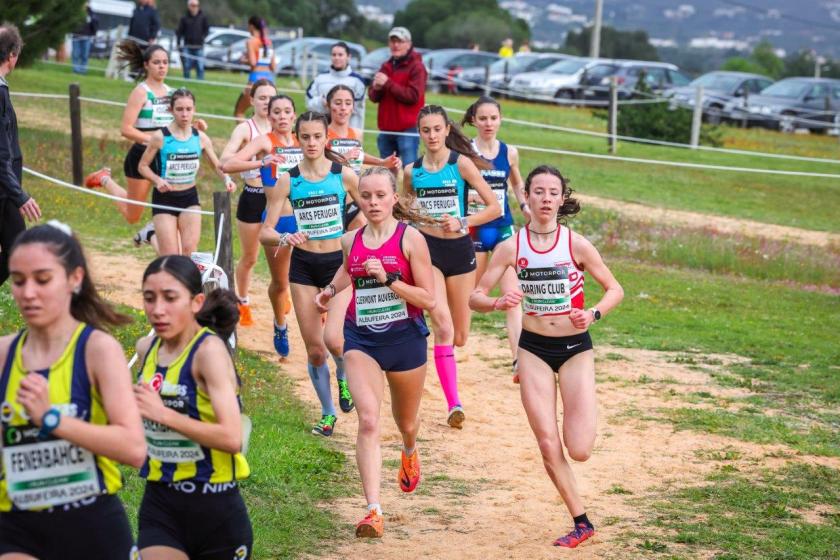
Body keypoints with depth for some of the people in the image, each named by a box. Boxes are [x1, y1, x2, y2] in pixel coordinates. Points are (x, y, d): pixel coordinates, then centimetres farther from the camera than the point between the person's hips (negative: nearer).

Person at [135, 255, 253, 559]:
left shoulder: (209, 350, -15)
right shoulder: (147, 348, 5)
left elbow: (232, 438, -27)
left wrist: (163, 413, -27)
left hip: (215, 508, -5)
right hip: (160, 504, 5)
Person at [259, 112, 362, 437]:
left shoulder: (344, 175, -4)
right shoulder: (287, 181, -3)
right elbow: (265, 232, -6)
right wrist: (284, 238, -25)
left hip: (339, 263, -1)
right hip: (303, 266, 2)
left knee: (333, 339, -19)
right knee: (314, 351, 5)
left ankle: (344, 375, 17)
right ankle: (328, 413, 25)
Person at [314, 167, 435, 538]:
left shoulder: (410, 238, -10)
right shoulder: (350, 241, 2)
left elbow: (429, 299, -13)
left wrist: (388, 279, -23)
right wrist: (331, 291, 11)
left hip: (405, 337, -1)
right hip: (361, 339, 1)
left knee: (406, 422, 21)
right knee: (368, 420, -19)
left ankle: (410, 452, 59)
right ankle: (373, 510, -24)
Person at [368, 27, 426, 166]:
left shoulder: (416, 67, -4)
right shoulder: (386, 67, 16)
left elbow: (413, 96, -15)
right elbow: (373, 97, 15)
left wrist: (388, 83, -16)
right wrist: (376, 88, -9)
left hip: (407, 129, -7)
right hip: (386, 129, 7)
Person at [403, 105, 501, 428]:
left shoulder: (461, 163, -5)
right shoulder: (412, 171, 4)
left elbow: (494, 207, -6)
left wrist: (462, 222, -17)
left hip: (459, 250, 0)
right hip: (427, 250, 0)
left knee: (459, 337, 8)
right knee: (443, 326, -22)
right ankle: (453, 404, -21)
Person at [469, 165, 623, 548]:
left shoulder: (576, 244, -9)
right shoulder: (511, 247, -6)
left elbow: (615, 289, -2)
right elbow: (475, 299, -4)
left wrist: (593, 314, -20)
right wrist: (499, 302, -26)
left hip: (575, 347, -1)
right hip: (533, 348, 1)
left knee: (579, 451, -7)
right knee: (548, 447, -3)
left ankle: (583, 419, 30)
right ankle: (581, 522, 15)